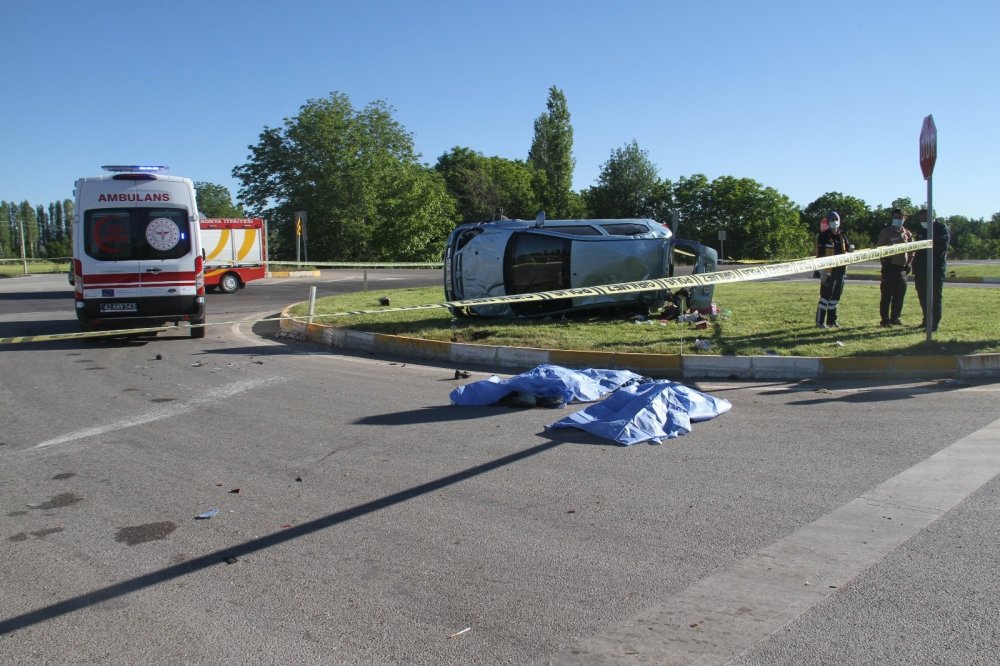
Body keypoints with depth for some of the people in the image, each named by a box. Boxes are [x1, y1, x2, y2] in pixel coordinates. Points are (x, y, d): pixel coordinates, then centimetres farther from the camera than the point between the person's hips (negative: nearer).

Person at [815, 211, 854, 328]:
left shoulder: (841, 235, 12)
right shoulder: (824, 236, -8)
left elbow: (847, 247, 23)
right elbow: (820, 254, -12)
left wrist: (850, 249, -4)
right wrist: (822, 272, -17)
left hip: (840, 270, 7)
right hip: (829, 271, -7)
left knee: (836, 295, 12)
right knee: (826, 295, -6)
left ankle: (832, 320, 21)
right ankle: (820, 321, 1)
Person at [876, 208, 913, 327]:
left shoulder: (907, 233, 12)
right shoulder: (886, 232, -3)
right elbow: (879, 248, -5)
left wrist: (908, 263, 10)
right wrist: (885, 261, -11)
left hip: (902, 268, 5)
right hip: (890, 267, -5)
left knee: (900, 293, 8)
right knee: (887, 295, -4)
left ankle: (895, 318, 18)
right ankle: (885, 319, 1)